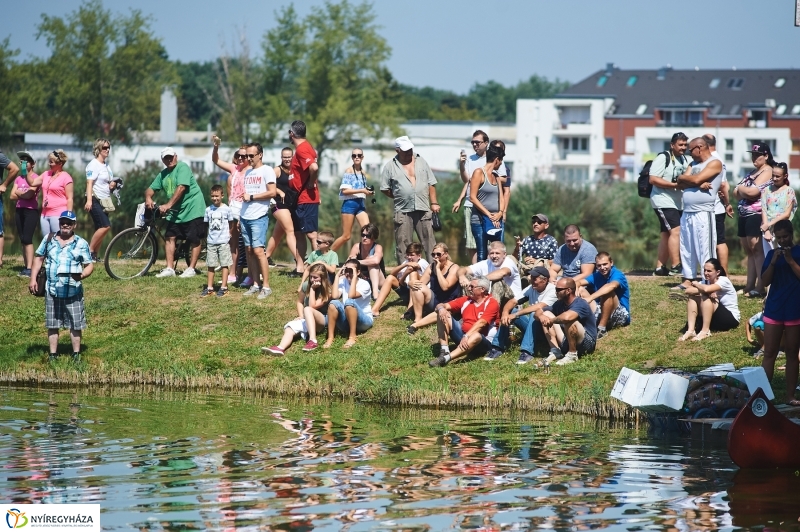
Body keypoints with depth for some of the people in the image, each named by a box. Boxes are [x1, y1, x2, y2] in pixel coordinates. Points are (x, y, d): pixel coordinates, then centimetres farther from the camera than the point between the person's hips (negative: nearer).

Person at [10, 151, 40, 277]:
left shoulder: (36, 178, -4)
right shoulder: (18, 178, 13)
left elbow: (30, 194, -16)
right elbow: (12, 196, 6)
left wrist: (18, 192, -3)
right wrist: (24, 194, -6)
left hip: (31, 211, -6)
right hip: (19, 210, 6)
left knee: (27, 239, -15)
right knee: (23, 240, 4)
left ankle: (29, 268, -19)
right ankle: (25, 266, 6)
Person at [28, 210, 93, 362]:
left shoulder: (81, 243, 1)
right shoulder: (49, 239, 7)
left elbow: (90, 265, 1)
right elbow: (39, 258, 13)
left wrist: (82, 275, -20)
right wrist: (33, 279, 4)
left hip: (73, 291, -2)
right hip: (52, 291, 2)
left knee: (75, 324, 1)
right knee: (52, 324, 7)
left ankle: (76, 354, 10)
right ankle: (53, 354, 14)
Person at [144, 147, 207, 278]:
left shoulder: (182, 167, -12)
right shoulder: (163, 174, 12)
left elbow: (181, 188, -22)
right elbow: (151, 189, 11)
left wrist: (168, 205, -28)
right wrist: (148, 197, -14)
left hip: (192, 209, -7)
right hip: (175, 212, 7)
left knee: (194, 240, -2)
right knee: (170, 237, 0)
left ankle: (191, 269, 4)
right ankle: (169, 268, 2)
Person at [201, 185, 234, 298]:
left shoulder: (226, 209, -4)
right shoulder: (208, 210, 5)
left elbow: (231, 223, 6)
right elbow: (206, 224, 11)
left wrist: (229, 233, 3)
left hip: (223, 241, -3)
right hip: (211, 242, 3)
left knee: (224, 264, -1)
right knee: (211, 265, 8)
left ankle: (223, 287, 3)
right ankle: (209, 287, 13)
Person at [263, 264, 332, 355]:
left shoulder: (326, 292, -9)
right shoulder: (306, 286, 5)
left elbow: (312, 306, -19)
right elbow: (300, 302, 17)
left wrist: (312, 289, -18)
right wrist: (301, 316, 0)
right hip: (306, 320, 5)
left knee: (308, 309, -37)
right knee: (289, 327, -26)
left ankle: (313, 341, -51)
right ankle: (280, 348, -56)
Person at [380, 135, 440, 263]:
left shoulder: (421, 162, 10)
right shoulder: (390, 166, 3)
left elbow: (431, 184, 12)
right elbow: (385, 189, 6)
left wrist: (433, 203, 6)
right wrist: (399, 197, 1)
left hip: (423, 210, 2)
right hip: (403, 211, -2)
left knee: (429, 241, 2)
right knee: (403, 244, 1)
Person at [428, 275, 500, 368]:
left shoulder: (491, 303, -9)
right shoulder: (465, 300, 8)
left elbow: (481, 323, -23)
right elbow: (441, 305, 5)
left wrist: (467, 336, -36)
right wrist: (441, 308, -21)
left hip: (482, 342, -6)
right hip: (463, 336, 6)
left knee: (476, 336, -42)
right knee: (443, 313, -9)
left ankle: (445, 359, -55)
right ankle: (444, 352, -25)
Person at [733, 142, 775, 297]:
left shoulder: (767, 172, -7)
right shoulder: (753, 172, 21)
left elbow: (753, 191, -18)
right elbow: (736, 194, 18)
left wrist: (741, 188, 1)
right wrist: (745, 192, -4)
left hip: (756, 216, -9)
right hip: (744, 215, 9)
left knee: (757, 250, -11)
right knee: (749, 251, 9)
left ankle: (760, 288, -13)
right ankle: (749, 286, 11)